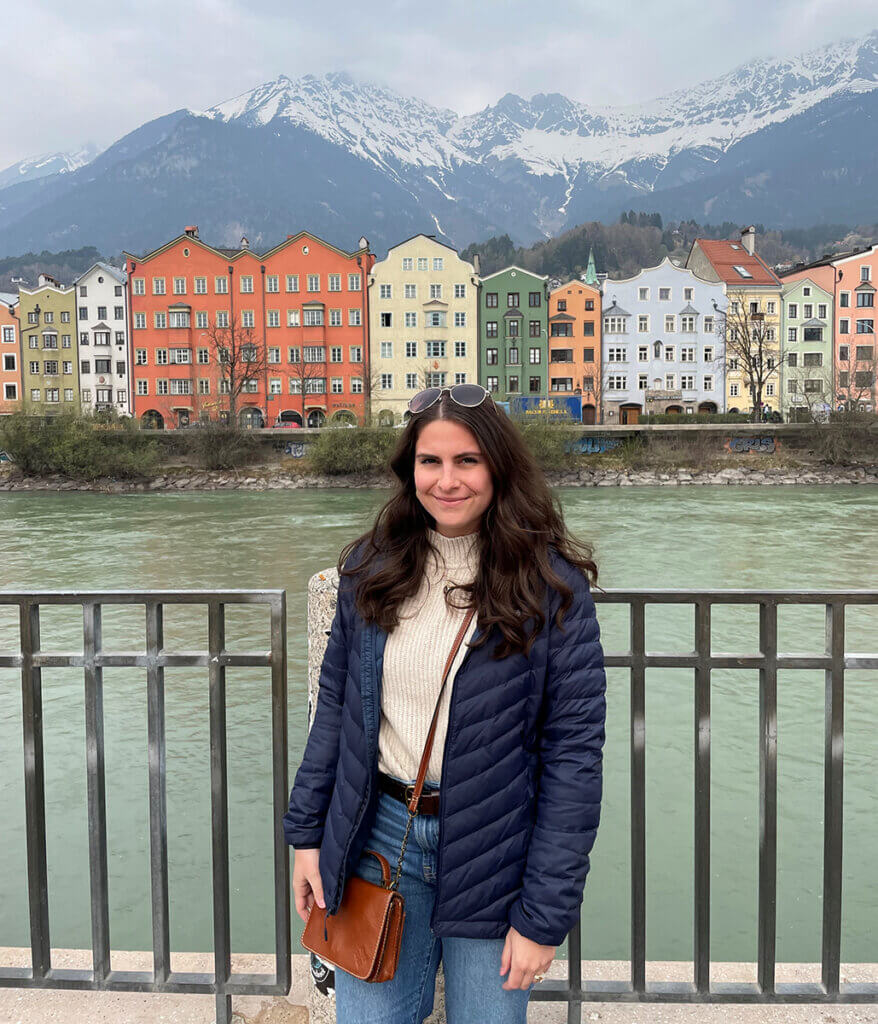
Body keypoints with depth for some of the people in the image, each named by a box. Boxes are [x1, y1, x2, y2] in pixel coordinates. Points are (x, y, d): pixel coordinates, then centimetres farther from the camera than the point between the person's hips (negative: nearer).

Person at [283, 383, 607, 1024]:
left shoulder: (553, 586, -12)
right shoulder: (372, 568, 0)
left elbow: (574, 753, -12)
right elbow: (335, 704, 8)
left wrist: (544, 916, -12)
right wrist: (307, 832, 8)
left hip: (491, 856, -2)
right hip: (378, 836, 3)